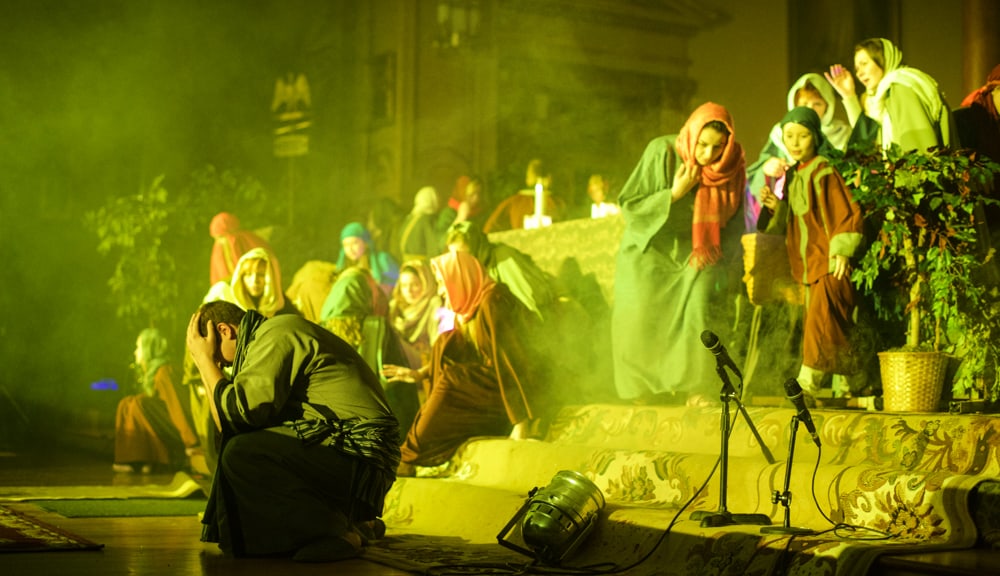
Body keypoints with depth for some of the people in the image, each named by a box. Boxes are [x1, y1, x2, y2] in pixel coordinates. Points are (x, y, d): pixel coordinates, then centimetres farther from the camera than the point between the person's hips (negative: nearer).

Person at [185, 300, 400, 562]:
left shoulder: (276, 334, -8)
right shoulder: (271, 338, 22)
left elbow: (240, 413, -16)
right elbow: (229, 427, 17)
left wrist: (205, 360, -3)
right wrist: (206, 367, 15)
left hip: (357, 458, -11)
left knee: (242, 454, -21)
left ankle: (333, 529, -10)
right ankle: (351, 520, 15)